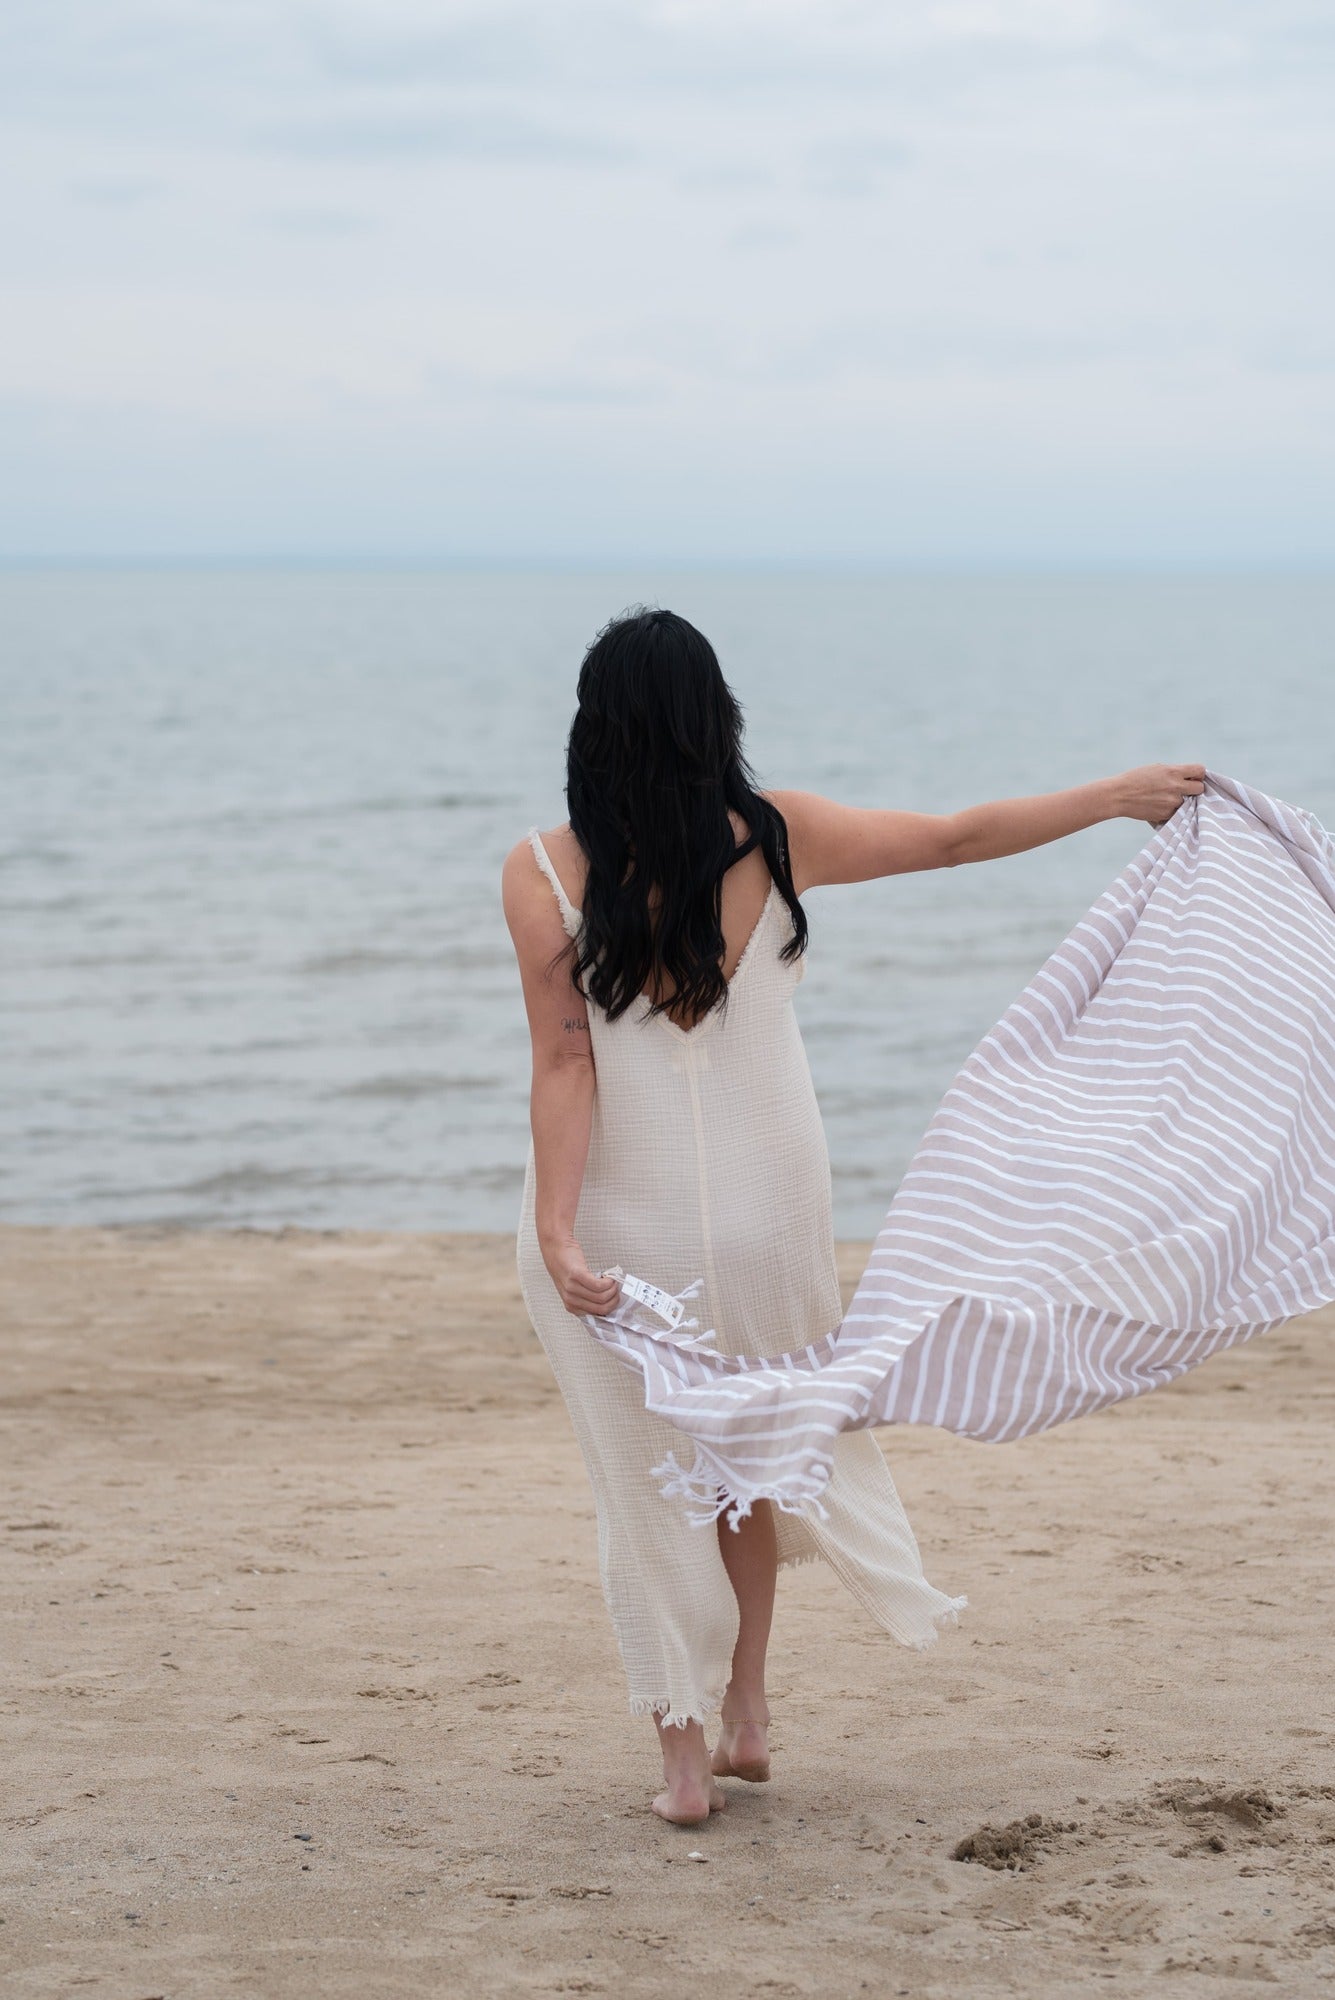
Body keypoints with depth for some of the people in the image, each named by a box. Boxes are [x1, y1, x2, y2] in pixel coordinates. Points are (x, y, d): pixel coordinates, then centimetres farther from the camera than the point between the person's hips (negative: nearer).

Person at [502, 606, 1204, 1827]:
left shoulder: (545, 875, -13)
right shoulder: (778, 839, -8)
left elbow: (564, 1067, -17)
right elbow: (956, 838, 1)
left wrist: (557, 1233, -16)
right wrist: (1120, 795, 12)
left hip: (621, 1213, -2)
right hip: (766, 1203, 2)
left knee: (648, 1473, 11)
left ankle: (686, 1758, 15)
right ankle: (746, 1711, 29)